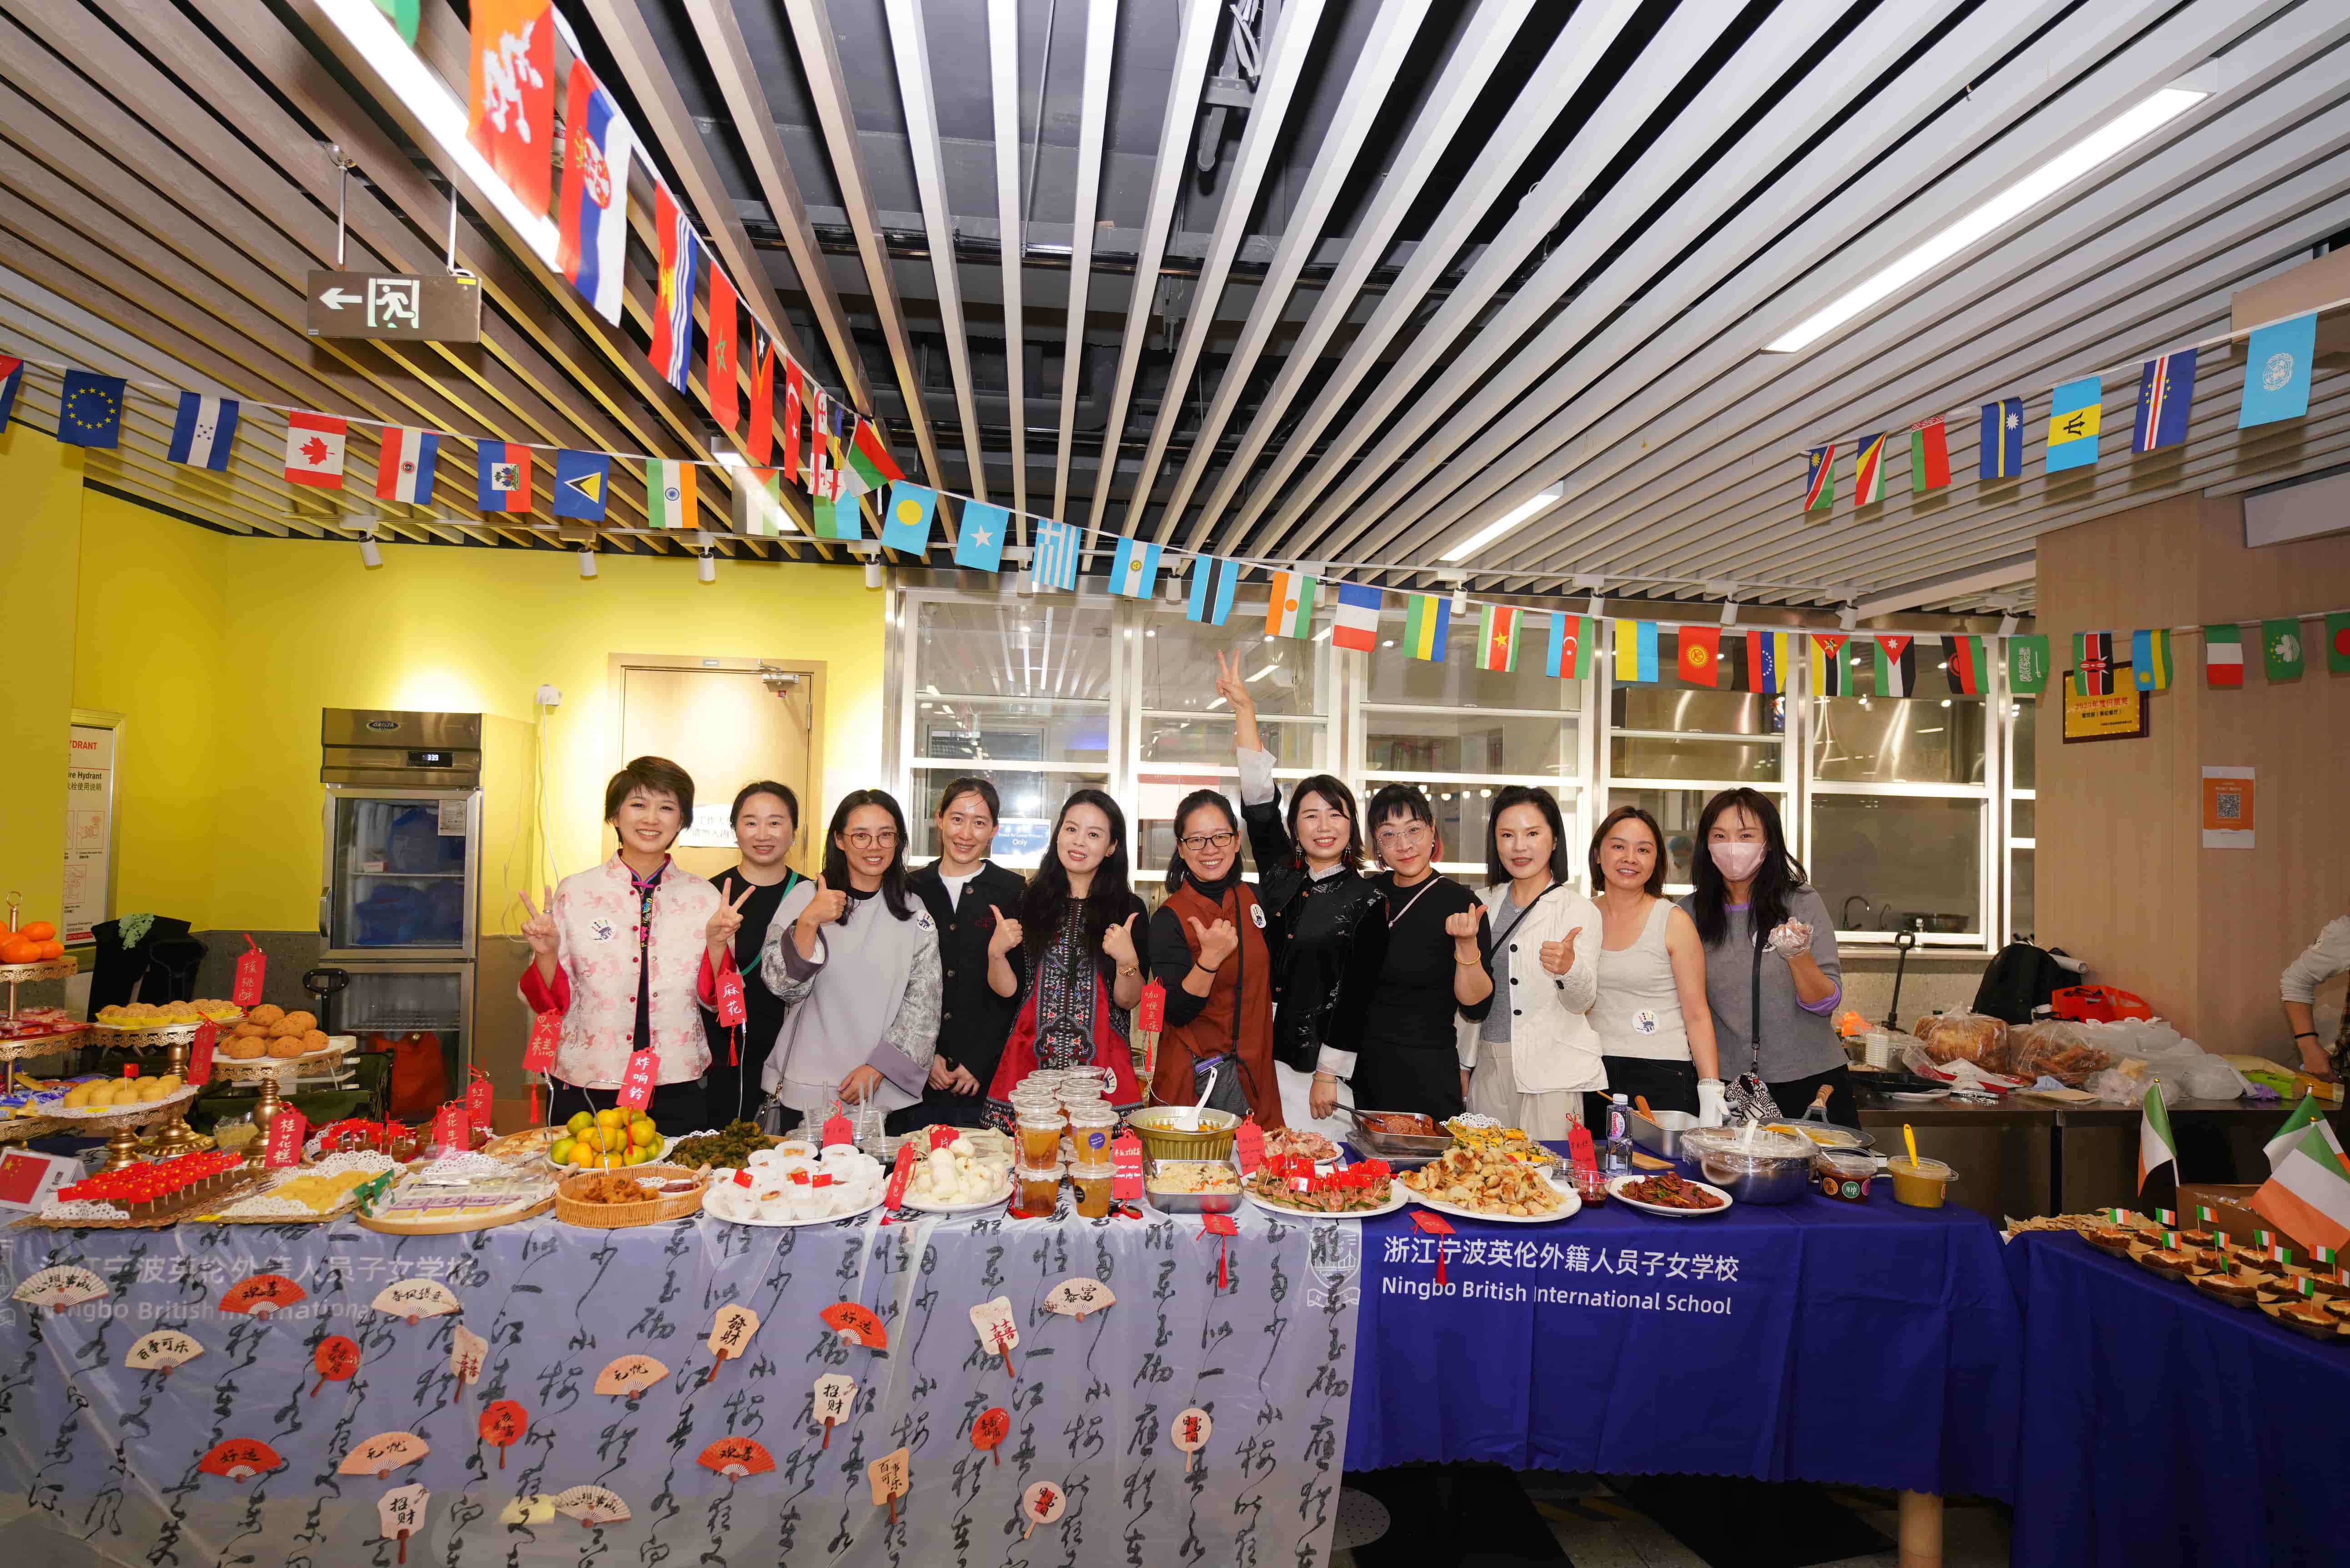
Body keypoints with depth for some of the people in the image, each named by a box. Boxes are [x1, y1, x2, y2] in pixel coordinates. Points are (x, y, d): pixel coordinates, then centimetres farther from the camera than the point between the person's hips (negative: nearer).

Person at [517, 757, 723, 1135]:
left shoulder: (704, 897, 1)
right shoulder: (574, 891, -2)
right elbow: (553, 1004, 2)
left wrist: (716, 943, -15)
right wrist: (546, 954, -17)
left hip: (675, 1094, 1)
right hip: (584, 1093, -1)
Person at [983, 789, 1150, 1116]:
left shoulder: (1128, 909, 3)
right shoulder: (1027, 900, 6)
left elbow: (1129, 1000, 1)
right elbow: (1007, 989, 6)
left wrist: (1127, 960, -16)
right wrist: (996, 952, -11)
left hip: (1102, 1065, -1)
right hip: (1029, 1060, 1)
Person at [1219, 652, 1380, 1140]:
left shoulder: (1366, 899, -2)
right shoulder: (1279, 875, 8)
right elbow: (1258, 798, 3)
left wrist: (1328, 1074, -7)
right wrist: (1244, 708, 0)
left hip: (1321, 1064, -3)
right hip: (1262, 1057, 3)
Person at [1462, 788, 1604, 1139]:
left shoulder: (1578, 910, -4)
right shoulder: (1485, 904, 11)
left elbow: (1582, 1002, -12)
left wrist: (1569, 968, -33)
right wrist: (1462, 1064, 13)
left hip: (1551, 1072, -4)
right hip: (1487, 1067, 4)